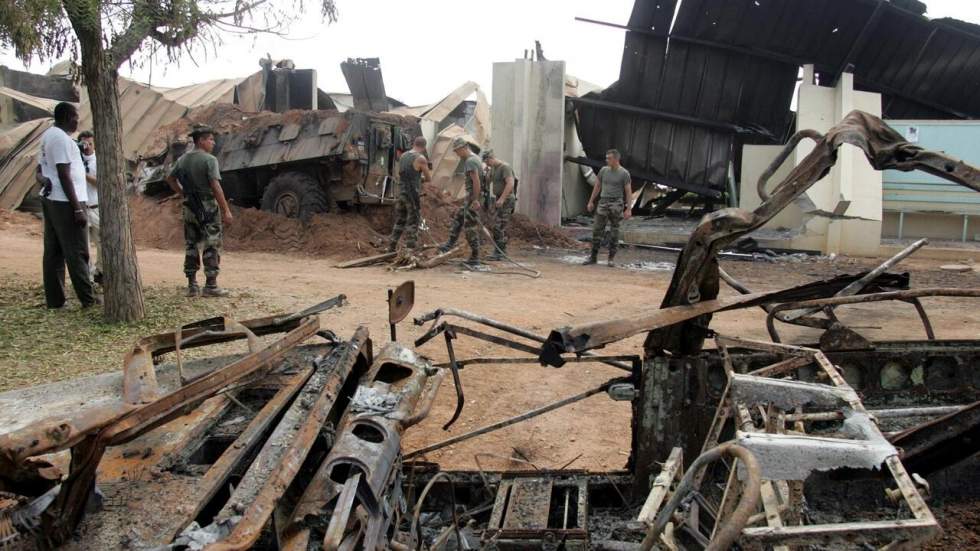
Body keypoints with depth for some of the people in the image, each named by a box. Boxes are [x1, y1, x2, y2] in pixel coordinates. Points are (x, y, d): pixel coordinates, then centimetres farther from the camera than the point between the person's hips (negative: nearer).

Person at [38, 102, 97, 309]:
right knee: (77, 253, -5)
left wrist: (45, 179, -1)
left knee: (53, 252, 9)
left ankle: (54, 299, 12)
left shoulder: (47, 135, 16)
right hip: (65, 203, -10)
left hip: (50, 200, 10)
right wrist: (77, 208, -19)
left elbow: (40, 169, 21)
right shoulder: (61, 138, -14)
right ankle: (88, 299, -2)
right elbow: (65, 176, -19)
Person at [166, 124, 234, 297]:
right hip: (208, 208, -7)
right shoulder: (209, 160, -13)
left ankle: (192, 285, 14)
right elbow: (215, 186, -19)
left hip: (190, 208, 7)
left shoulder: (183, 159, 9)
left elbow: (170, 179, 19)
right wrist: (226, 210, -17)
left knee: (191, 246, 12)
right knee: (211, 247, -1)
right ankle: (211, 286, -1)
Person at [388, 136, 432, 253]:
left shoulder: (403, 156, 10)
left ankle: (391, 250, 15)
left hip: (401, 192, 7)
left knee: (399, 223, 14)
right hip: (413, 195, -7)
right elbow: (429, 179, -2)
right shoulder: (421, 158, -11)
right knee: (412, 225, -2)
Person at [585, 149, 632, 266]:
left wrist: (628, 210, -14)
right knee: (597, 230, 0)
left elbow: (629, 192, -7)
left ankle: (611, 258, 10)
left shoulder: (624, 173, -6)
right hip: (603, 203, 4)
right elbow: (597, 186, 16)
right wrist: (591, 201, 14)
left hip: (616, 204, -4)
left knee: (614, 231, 0)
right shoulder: (604, 170, 7)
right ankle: (593, 257, 7)